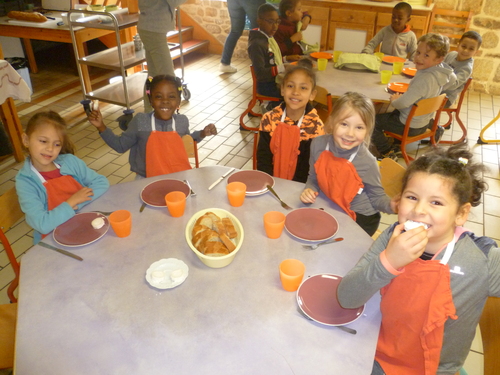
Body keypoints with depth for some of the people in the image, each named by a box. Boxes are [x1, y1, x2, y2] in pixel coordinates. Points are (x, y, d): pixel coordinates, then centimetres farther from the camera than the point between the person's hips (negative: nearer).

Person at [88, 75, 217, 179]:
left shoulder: (182, 121, -2)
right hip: (147, 181, -2)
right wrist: (101, 126, -4)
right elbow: (120, 145, 5)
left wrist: (202, 133, 7)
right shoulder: (140, 121, -8)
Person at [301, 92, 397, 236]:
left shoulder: (367, 162, -21)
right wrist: (310, 190, -17)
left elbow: (376, 196, -8)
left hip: (360, 220, -4)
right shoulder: (318, 144, -12)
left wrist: (390, 205, -29)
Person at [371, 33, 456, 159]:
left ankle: (387, 152, -1)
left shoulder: (425, 79, -33)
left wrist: (394, 100, -12)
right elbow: (453, 79, 16)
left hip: (409, 126, -9)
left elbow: (403, 103, -33)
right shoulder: (442, 71, -7)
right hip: (424, 123, 9)